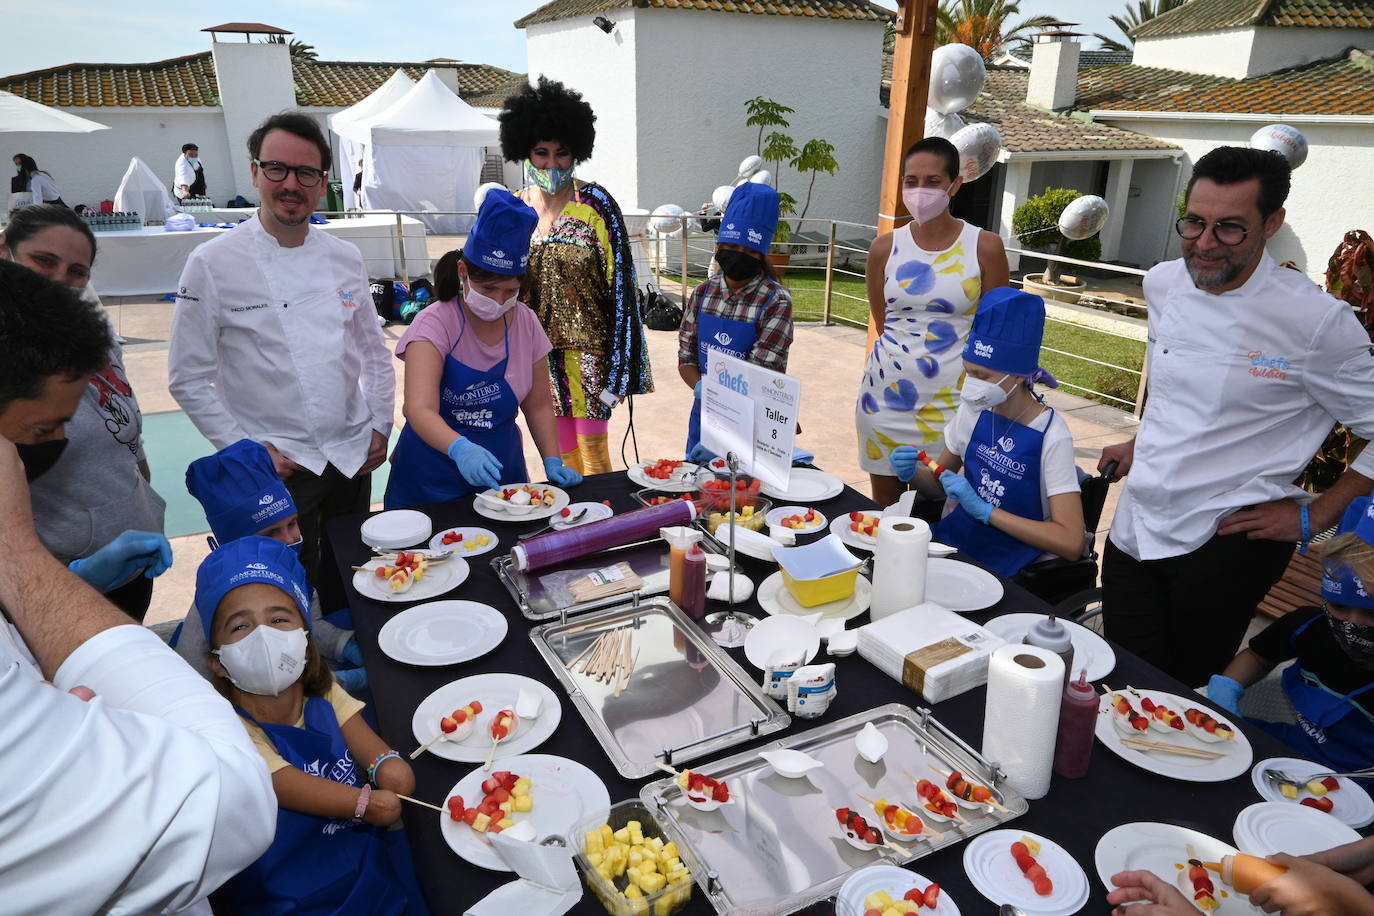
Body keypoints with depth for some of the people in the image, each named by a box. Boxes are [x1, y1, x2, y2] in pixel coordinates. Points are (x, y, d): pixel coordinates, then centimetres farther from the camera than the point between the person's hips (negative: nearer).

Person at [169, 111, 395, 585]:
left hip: (354, 456, 4)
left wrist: (381, 426, 6)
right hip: (276, 466, -4)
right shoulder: (213, 263, -9)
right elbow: (188, 379, -7)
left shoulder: (345, 257, 4)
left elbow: (374, 351, 13)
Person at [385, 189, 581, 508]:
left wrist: (553, 462, -7)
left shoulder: (525, 323, -3)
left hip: (501, 468, 4)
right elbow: (419, 409, -30)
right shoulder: (435, 323, -17)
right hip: (433, 479, -4)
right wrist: (460, 449, -48)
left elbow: (538, 405, 5)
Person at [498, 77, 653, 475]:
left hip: (588, 344, -4)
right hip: (540, 349, 5)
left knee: (592, 449, -2)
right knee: (562, 452, 13)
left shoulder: (595, 204, -9)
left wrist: (617, 367, -16)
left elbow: (620, 279, -11)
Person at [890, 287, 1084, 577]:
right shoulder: (974, 410, -1)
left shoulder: (1051, 437, -17)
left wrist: (984, 509, -25)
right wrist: (913, 474, -10)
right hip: (954, 539, 5)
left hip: (1009, 571, -5)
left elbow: (1071, 543, -21)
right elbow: (938, 484, 13)